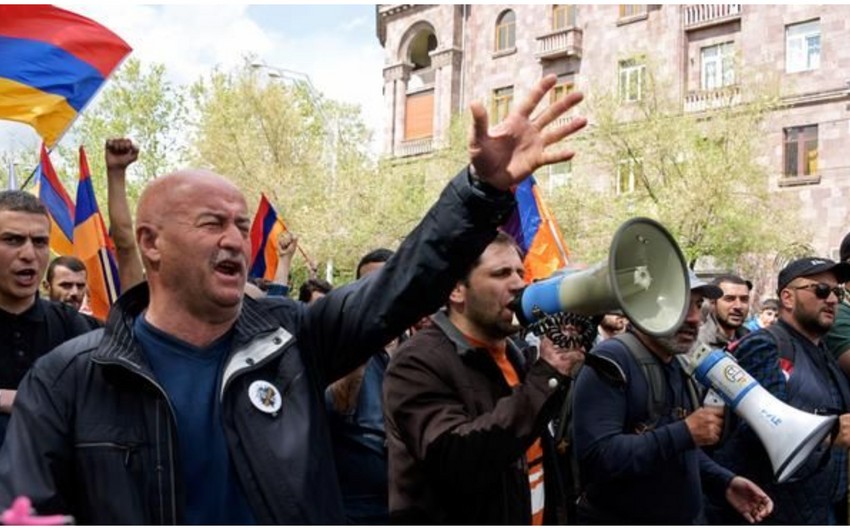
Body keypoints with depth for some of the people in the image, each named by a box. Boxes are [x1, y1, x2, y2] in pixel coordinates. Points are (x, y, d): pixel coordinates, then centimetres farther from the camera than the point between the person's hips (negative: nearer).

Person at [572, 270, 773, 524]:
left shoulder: (680, 366, 9)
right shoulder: (610, 360, -19)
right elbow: (596, 456, -29)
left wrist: (724, 482, 2)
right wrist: (685, 432, -28)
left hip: (686, 518, 8)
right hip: (619, 519, -8)